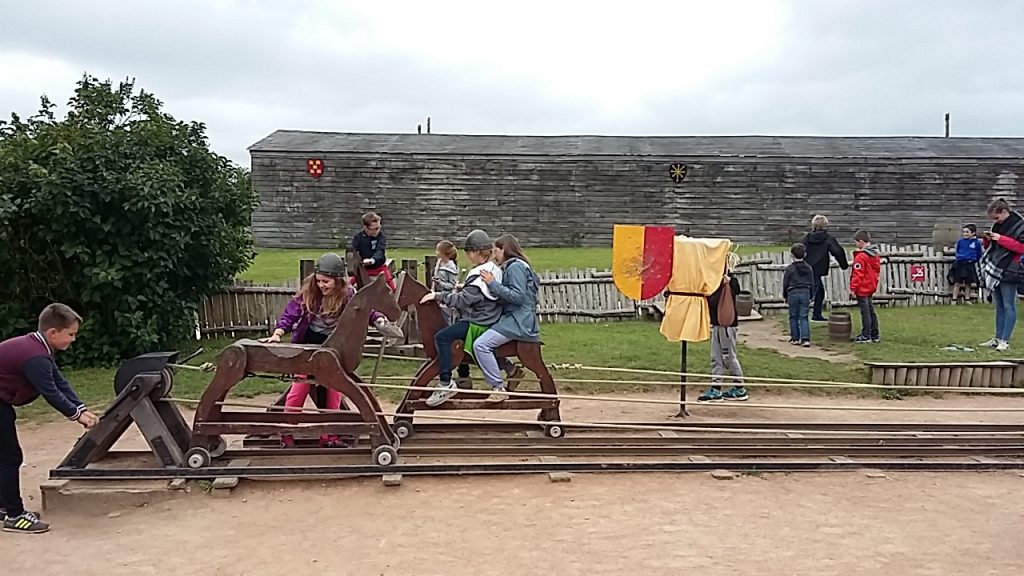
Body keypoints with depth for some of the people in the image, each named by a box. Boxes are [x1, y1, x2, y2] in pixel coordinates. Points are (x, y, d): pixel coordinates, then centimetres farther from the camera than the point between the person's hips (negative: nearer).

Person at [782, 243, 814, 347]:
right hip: (805, 293, 2)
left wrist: (785, 296, 11)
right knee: (803, 317, 1)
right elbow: (812, 283, 10)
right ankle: (805, 339, -11)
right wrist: (810, 296, 19)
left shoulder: (789, 268, -6)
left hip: (793, 293, -2)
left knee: (793, 317, 9)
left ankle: (795, 338, 12)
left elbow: (785, 284, -1)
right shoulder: (808, 268, 4)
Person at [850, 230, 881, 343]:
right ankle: (874, 335, 19)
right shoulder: (875, 255, 9)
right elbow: (877, 270, 15)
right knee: (871, 311, 14)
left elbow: (858, 274, -20)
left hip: (862, 289, -9)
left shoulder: (860, 256, -19)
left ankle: (866, 336, 0)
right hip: (871, 287, 9)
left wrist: (853, 288, -15)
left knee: (865, 311, -4)